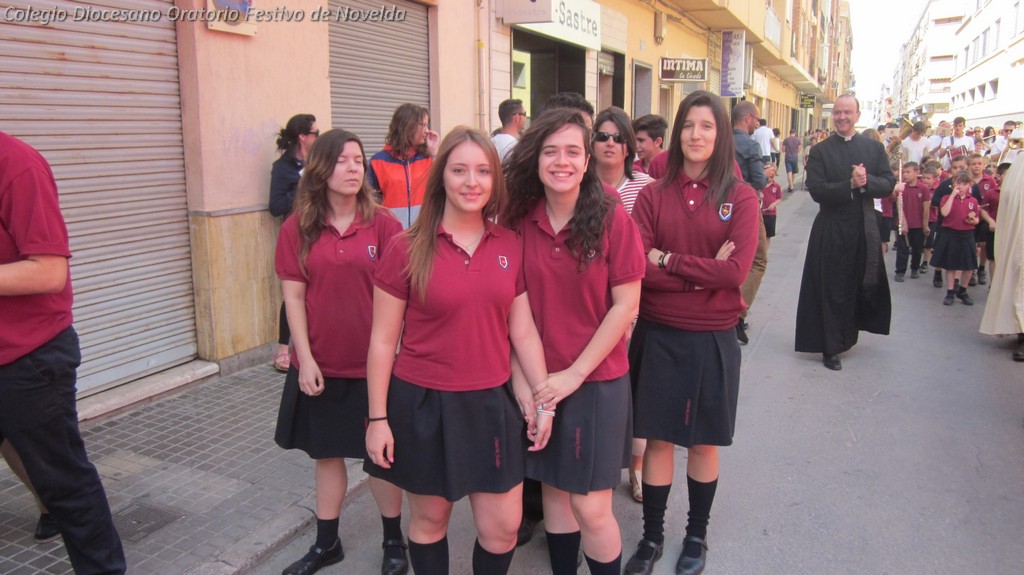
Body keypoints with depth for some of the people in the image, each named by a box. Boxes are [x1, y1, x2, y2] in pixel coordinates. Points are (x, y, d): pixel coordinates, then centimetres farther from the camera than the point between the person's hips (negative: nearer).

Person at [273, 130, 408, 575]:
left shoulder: (383, 223, -6)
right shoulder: (297, 228, -2)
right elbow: (293, 295, -1)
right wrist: (305, 359, -7)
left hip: (373, 364, -2)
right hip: (321, 365, 2)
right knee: (327, 454, 17)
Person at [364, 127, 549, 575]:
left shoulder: (510, 247, 0)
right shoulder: (408, 249, -9)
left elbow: (523, 331, 5)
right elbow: (383, 341, -5)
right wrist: (378, 418, -6)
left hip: (491, 403, 3)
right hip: (422, 404, -2)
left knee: (503, 527, 9)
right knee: (430, 519, 14)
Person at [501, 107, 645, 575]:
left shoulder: (611, 217, -11)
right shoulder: (519, 219, -2)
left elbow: (625, 305, -10)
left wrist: (575, 372, -12)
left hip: (598, 379, -3)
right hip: (540, 382, 3)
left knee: (590, 507, 0)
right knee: (553, 490, 16)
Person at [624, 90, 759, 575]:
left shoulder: (740, 197, -4)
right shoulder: (653, 195, -1)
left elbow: (736, 270, -15)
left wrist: (667, 260, -14)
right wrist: (703, 273, -16)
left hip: (712, 338, 0)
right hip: (657, 334, 1)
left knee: (704, 442, 13)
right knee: (658, 439, 10)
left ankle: (697, 535, 35)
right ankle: (652, 536, 29)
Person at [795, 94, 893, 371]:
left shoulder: (874, 148, 8)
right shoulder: (820, 151, -1)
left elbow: (888, 184, 1)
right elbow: (816, 190, -12)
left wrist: (866, 181, -18)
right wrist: (850, 185, -22)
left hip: (865, 229, 3)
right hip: (832, 231, -3)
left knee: (865, 286, 10)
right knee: (832, 291, 3)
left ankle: (847, 333, 33)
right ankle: (831, 348, 13)